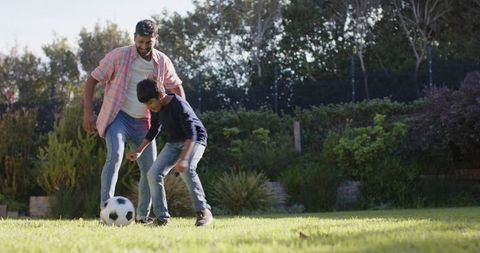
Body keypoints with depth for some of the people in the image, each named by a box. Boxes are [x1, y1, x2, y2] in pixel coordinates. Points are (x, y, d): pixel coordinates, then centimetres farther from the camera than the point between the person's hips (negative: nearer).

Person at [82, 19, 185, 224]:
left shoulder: (163, 62, -1)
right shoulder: (118, 56, -12)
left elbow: (176, 87, 16)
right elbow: (92, 80, -7)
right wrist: (88, 113, -13)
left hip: (143, 122, 4)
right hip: (118, 116, -4)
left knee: (150, 169, 2)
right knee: (115, 155, -27)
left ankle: (143, 215, 21)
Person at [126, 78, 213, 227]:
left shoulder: (179, 105, -28)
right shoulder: (156, 109, -4)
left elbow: (191, 134, -33)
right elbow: (154, 129, 16)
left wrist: (183, 159, -44)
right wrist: (139, 150, 11)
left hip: (195, 140, -7)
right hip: (173, 143, 7)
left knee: (186, 170, -34)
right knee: (153, 174, -9)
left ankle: (203, 211, -25)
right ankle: (162, 217, 0)